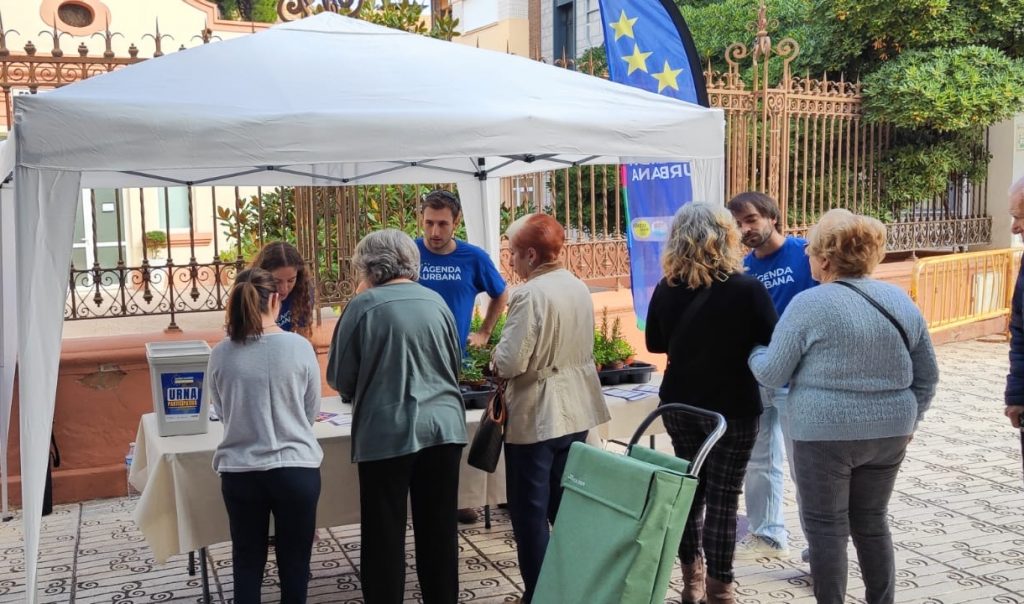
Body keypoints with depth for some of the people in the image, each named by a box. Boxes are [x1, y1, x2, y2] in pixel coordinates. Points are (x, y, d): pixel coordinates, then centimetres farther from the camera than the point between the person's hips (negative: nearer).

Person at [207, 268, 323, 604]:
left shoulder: (221, 354, -5)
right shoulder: (299, 347, -10)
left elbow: (221, 412, 9)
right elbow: (312, 411, 2)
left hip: (239, 472, 2)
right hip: (295, 468, -1)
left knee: (247, 562, 16)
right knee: (294, 563, 13)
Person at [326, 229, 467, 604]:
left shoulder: (363, 305, -7)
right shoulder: (436, 301, 6)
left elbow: (339, 377, -2)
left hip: (387, 432, -4)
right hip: (444, 426, 4)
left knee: (385, 534, 8)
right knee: (439, 530, 13)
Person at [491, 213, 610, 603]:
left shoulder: (530, 295, -20)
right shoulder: (579, 288, 6)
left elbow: (511, 363, -22)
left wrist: (495, 358, -2)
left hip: (535, 416, -8)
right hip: (575, 410, 8)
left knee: (530, 509, 4)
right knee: (567, 503, 17)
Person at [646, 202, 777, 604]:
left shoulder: (666, 289, -6)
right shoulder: (748, 289, -16)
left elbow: (655, 343, 8)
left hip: (679, 405, 4)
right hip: (732, 408, -3)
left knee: (690, 488, 17)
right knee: (723, 496, 5)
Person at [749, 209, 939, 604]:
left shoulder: (809, 304, -12)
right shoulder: (901, 301, 6)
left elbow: (772, 374, -6)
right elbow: (927, 377, 11)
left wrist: (753, 352, 13)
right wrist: (909, 420, 23)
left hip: (826, 433, -6)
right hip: (889, 432, 6)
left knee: (826, 526, 7)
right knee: (872, 521, 19)